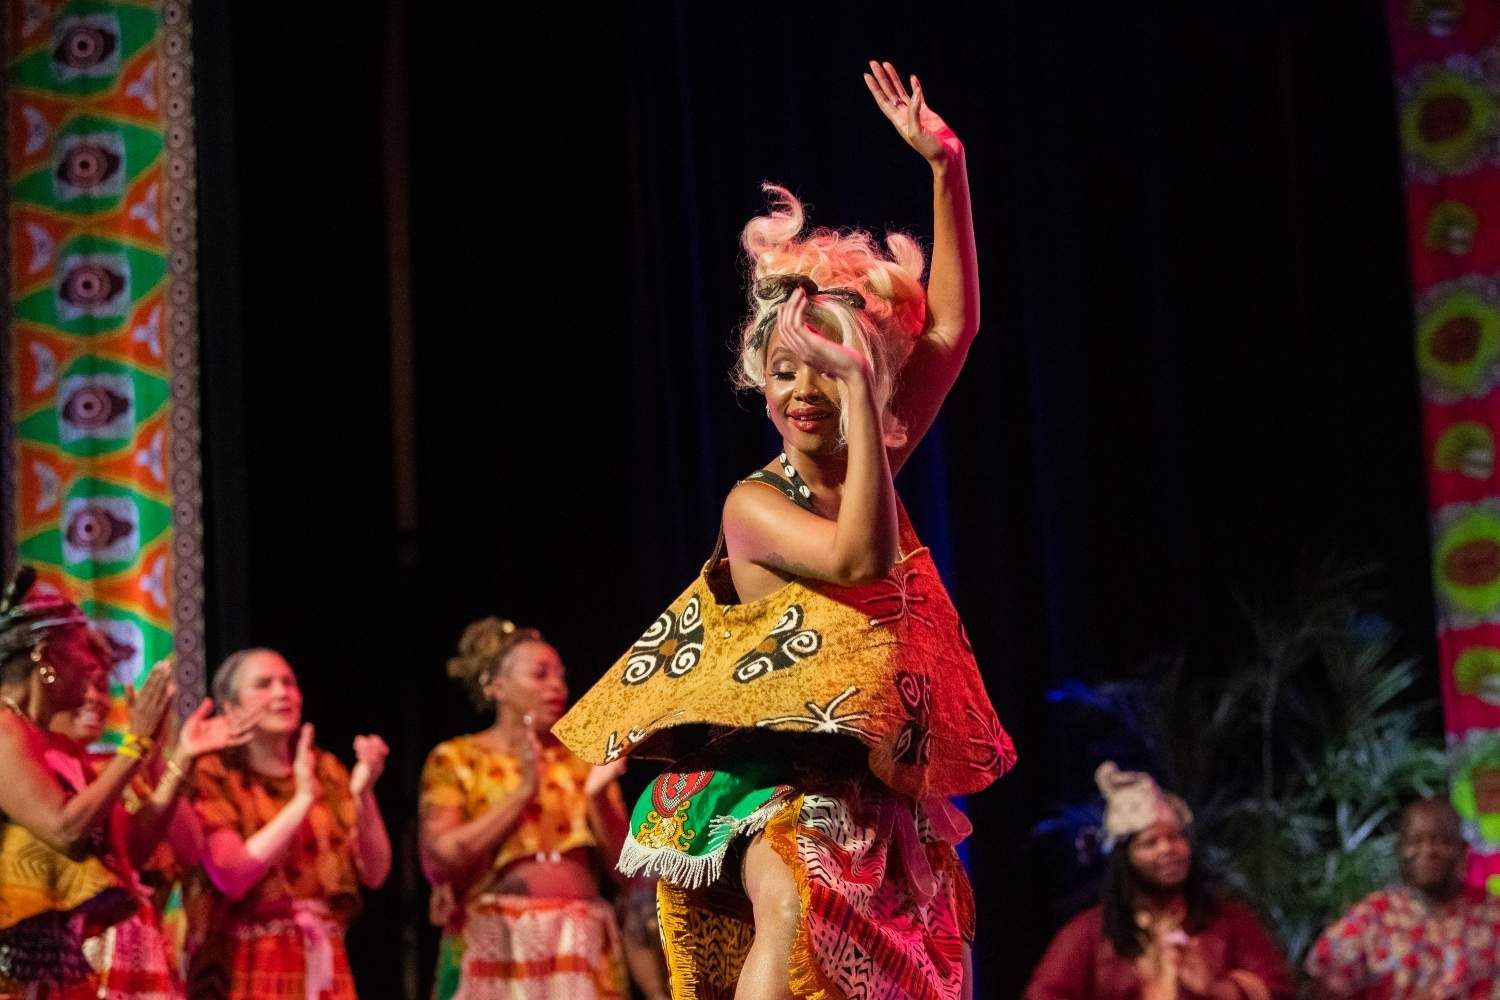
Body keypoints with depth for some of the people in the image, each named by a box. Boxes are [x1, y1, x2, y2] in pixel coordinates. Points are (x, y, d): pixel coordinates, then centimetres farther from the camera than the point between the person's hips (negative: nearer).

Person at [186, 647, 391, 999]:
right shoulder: (213, 776, -3)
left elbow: (374, 874, 2)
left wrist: (364, 794, -11)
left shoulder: (326, 770, 9)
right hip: (247, 967, -4)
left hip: (322, 966, 4)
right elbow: (231, 876, -17)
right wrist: (302, 799, -17)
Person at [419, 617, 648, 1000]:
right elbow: (439, 860, -9)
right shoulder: (456, 759, 5)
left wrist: (599, 796, -9)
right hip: (496, 948, -3)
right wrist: (522, 794, -11)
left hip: (580, 950, 3)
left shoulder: (583, 759, 13)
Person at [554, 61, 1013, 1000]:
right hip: (763, 776, -6)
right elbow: (860, 556, -28)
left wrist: (946, 166, -5)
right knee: (794, 906, -35)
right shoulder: (755, 503, -10)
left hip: (868, 791, 7)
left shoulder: (867, 467, 6)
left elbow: (952, 327, 2)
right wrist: (859, 397, -25)